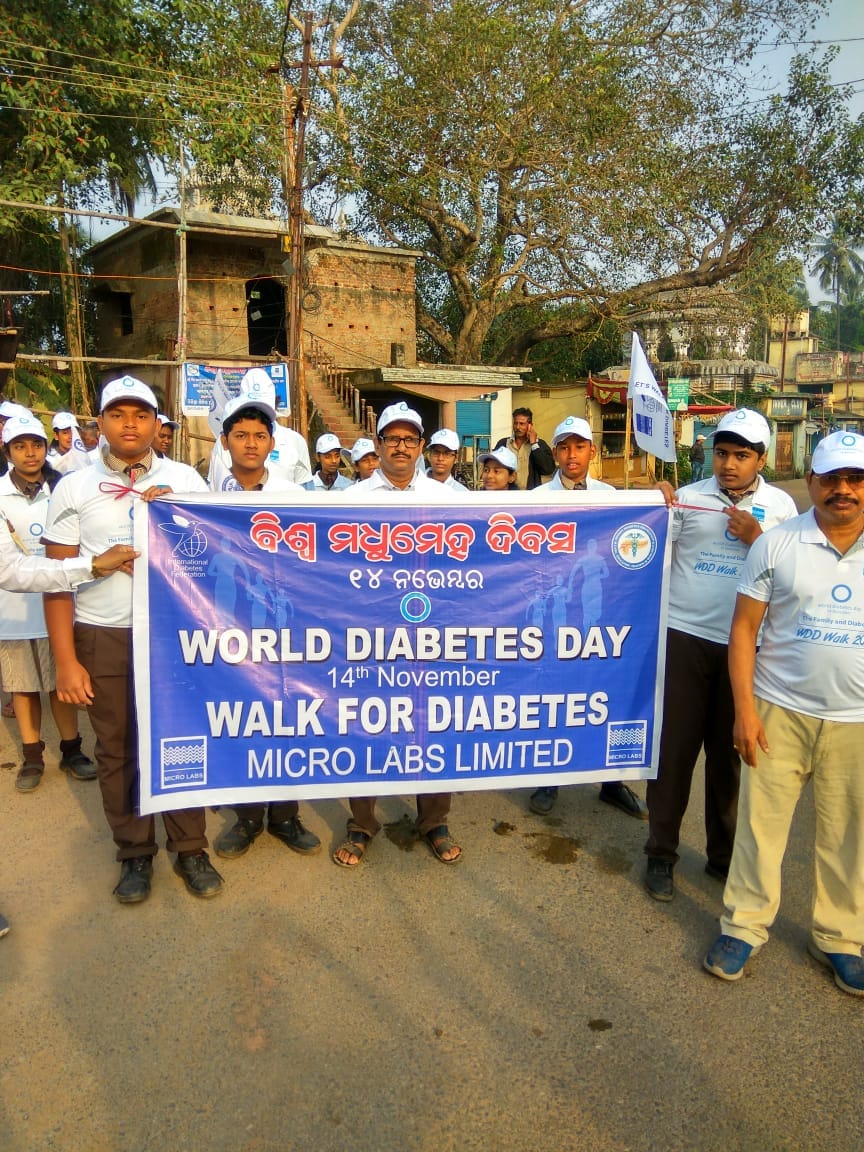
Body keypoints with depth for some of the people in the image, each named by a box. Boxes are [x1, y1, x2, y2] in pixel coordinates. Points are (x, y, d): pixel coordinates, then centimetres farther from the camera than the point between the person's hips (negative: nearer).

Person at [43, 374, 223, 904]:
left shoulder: (185, 481, 3)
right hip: (102, 637, 0)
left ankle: (191, 849, 22)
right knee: (118, 750, 9)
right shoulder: (74, 489, 3)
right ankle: (135, 853, 26)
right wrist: (65, 659, -4)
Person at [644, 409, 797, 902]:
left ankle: (725, 854, 29)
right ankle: (662, 852, 20)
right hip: (684, 638, -1)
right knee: (673, 747, 4)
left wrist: (755, 539, -11)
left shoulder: (781, 506, 5)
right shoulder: (688, 497, 1)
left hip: (743, 646, 1)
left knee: (731, 752, 12)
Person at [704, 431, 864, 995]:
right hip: (780, 712, -1)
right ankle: (745, 924, 26)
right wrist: (745, 710, -7)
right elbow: (744, 629, -1)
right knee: (761, 823, 7)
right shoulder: (777, 544, -2)